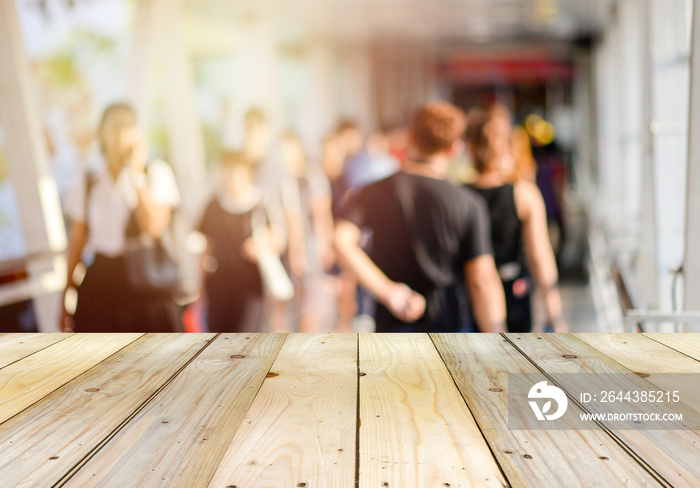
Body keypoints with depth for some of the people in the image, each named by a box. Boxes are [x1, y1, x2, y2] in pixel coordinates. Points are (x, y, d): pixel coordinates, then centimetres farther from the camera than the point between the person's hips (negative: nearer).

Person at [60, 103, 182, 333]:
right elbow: (76, 243, 11)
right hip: (99, 286, 2)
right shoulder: (87, 184, 9)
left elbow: (154, 227, -13)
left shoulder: (156, 172, 1)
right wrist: (65, 300, 10)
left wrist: (137, 173, -9)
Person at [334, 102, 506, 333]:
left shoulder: (372, 194, -3)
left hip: (391, 325, 2)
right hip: (447, 326, -1)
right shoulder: (469, 205, -7)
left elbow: (342, 242, -20)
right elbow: (483, 281, -11)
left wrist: (387, 291, -17)